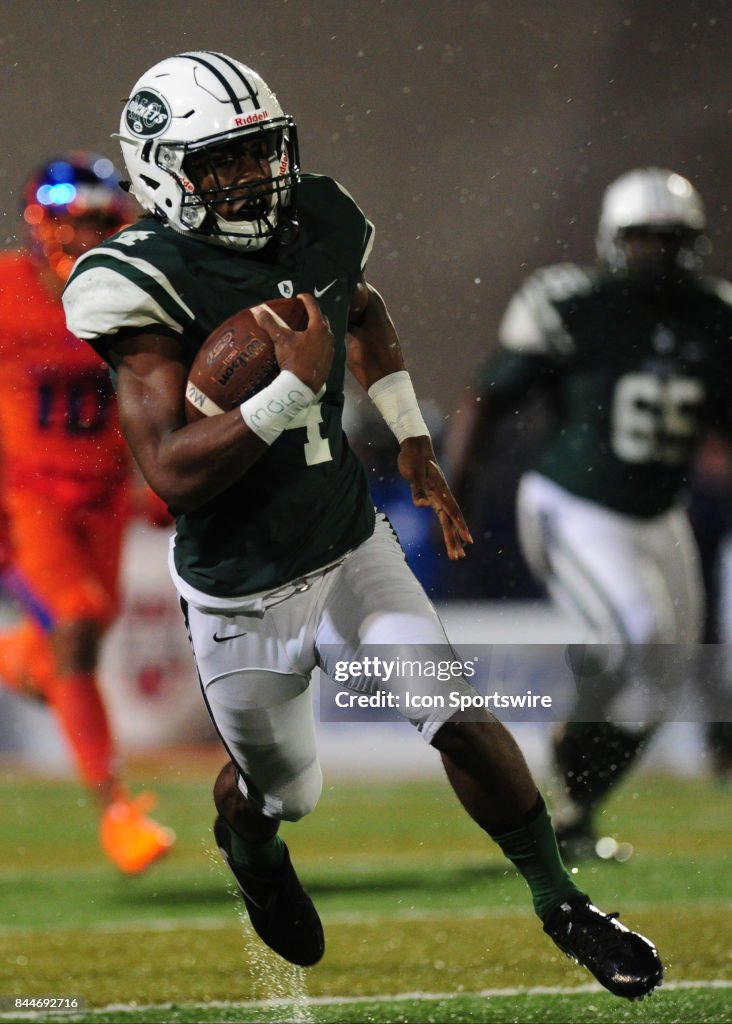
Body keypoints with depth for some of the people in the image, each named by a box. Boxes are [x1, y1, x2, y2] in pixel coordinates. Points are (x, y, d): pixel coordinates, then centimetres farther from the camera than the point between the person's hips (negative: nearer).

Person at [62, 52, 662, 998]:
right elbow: (173, 476, -30)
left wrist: (411, 440, 15)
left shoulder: (315, 228, -4)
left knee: (464, 723, -9)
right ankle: (246, 837, 54)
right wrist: (292, 389, -36)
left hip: (353, 550, 4)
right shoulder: (145, 285, -23)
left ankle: (559, 902, 10)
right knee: (284, 790, 16)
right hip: (242, 599, -4)